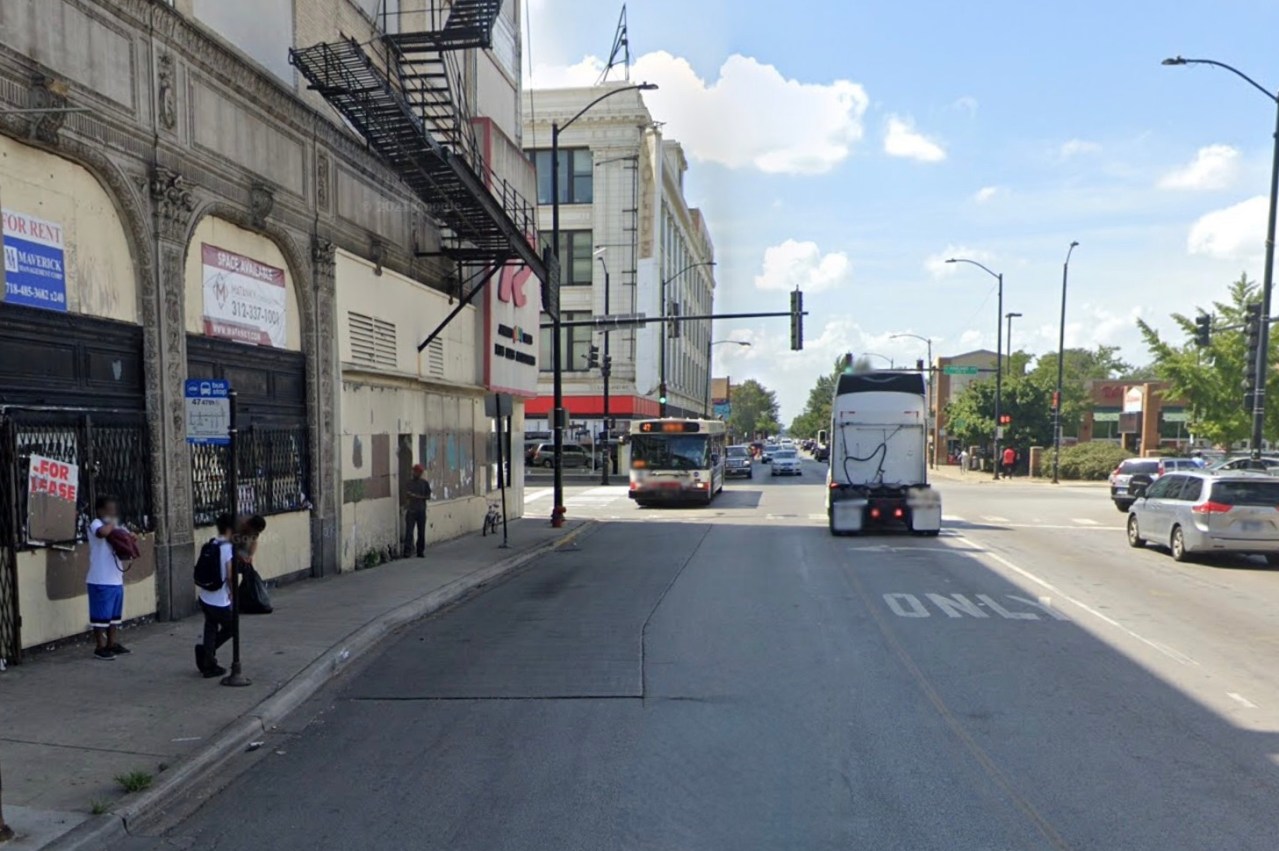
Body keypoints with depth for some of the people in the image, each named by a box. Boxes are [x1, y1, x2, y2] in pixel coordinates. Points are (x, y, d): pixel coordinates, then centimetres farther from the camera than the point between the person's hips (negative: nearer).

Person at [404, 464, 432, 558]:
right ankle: (407, 551, -8)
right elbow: (406, 495, 9)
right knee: (409, 531, -8)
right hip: (411, 511, 0)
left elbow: (428, 496, 0)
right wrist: (406, 504, -9)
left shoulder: (425, 483, 2)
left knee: (421, 532, 4)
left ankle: (420, 551, 13)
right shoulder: (409, 482, 7)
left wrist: (417, 496, -14)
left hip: (421, 511, 0)